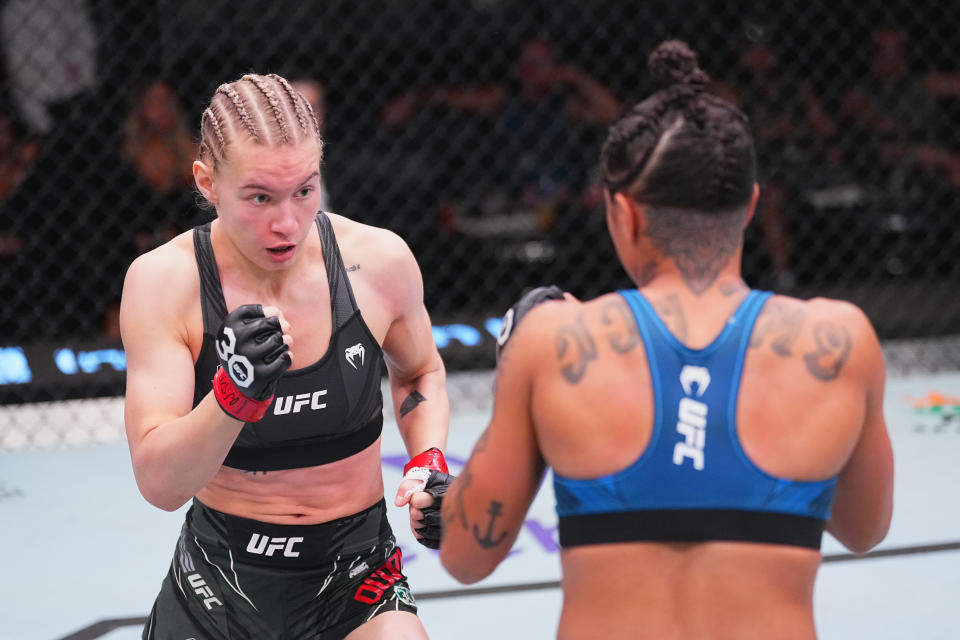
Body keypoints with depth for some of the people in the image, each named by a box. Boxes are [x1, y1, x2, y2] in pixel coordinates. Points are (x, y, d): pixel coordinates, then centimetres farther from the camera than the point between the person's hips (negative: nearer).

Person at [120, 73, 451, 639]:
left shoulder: (378, 260, -9)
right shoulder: (165, 281, -16)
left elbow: (419, 373, 14)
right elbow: (159, 485, -23)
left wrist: (429, 463, -4)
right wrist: (234, 394, -38)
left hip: (355, 573, 0)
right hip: (218, 587, 0)